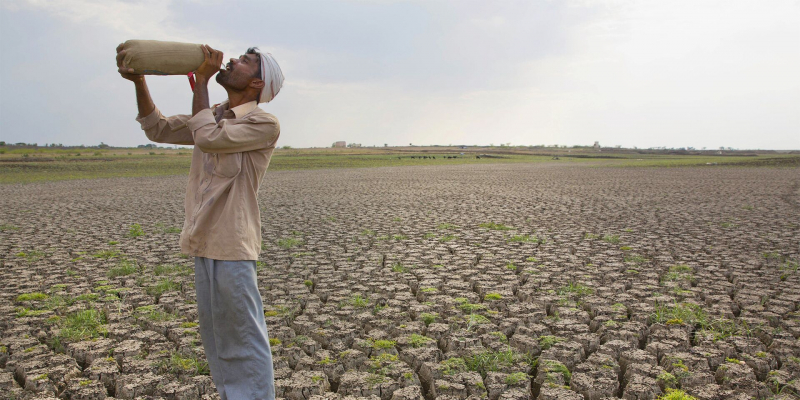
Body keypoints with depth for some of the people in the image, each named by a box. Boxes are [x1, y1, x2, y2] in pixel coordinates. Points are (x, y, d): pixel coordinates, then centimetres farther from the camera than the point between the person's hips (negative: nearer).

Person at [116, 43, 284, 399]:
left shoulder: (265, 124, -11)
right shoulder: (214, 115, 15)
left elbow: (207, 138, -20)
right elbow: (159, 129, 18)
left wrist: (200, 81, -10)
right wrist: (139, 81, 5)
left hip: (232, 244, -8)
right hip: (204, 242, 8)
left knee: (242, 337, -1)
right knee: (216, 335, 18)